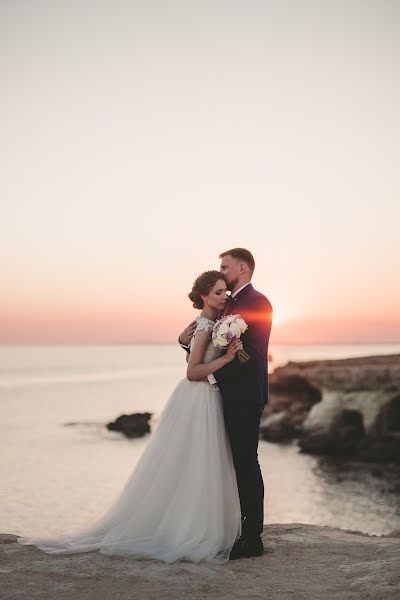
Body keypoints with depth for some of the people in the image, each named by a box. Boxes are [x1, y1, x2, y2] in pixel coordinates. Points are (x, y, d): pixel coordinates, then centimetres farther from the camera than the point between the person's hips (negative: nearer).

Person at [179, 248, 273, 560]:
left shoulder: (257, 303, -10)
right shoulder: (230, 304, 18)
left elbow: (254, 353, -19)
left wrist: (214, 374, -18)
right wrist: (187, 340, 1)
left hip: (245, 396, -9)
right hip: (229, 396, 9)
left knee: (246, 463, -4)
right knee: (239, 463, 12)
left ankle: (252, 539, 3)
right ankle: (242, 531, 20)